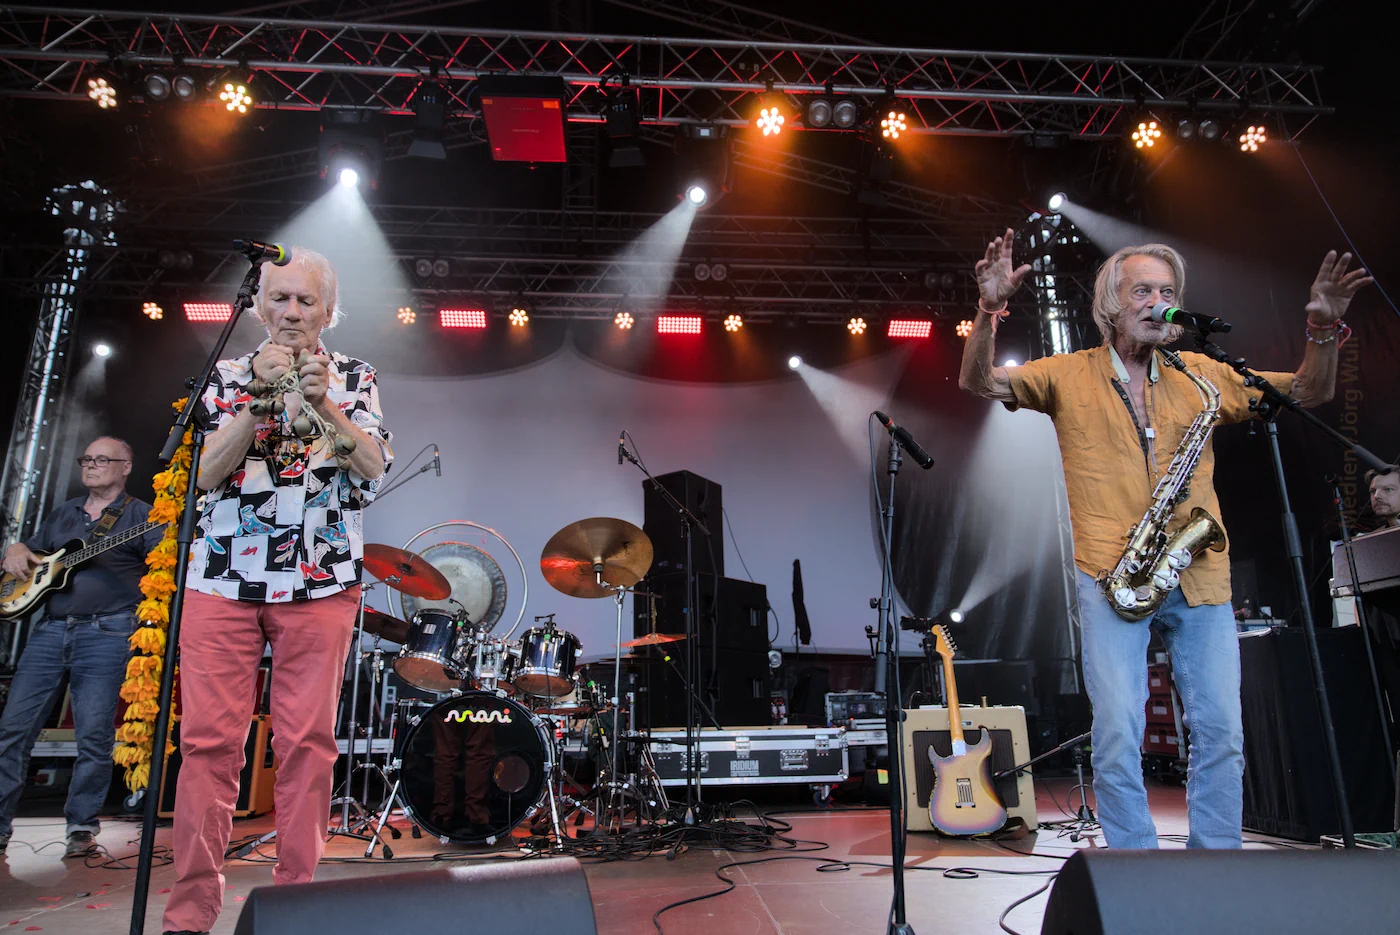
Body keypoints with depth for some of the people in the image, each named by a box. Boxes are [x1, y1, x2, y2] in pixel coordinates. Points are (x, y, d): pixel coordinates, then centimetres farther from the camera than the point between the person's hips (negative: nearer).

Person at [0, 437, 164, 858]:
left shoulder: (140, 515, 3)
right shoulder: (64, 512, 21)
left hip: (105, 633, -6)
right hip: (49, 629, 6)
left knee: (94, 735, -5)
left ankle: (82, 825, 8)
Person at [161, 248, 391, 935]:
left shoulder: (352, 377, 10)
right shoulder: (228, 376, 12)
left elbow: (375, 467, -3)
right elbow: (204, 474, 0)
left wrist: (322, 402, -15)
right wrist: (258, 395, -9)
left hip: (320, 581, -1)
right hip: (223, 579, 1)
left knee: (306, 740, 0)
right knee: (208, 740, -1)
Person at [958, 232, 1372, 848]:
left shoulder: (1201, 375, 13)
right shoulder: (1069, 375, 5)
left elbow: (1309, 393, 14)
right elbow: (978, 382, -4)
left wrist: (1324, 329, -4)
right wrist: (990, 311, -19)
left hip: (1200, 578, 3)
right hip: (1112, 576, -3)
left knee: (1221, 733, 5)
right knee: (1117, 734, -6)